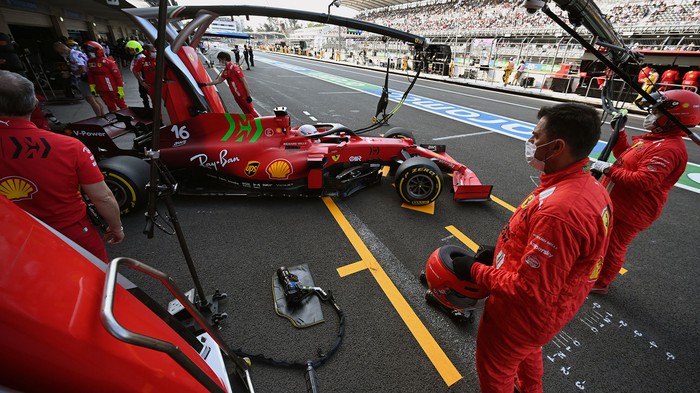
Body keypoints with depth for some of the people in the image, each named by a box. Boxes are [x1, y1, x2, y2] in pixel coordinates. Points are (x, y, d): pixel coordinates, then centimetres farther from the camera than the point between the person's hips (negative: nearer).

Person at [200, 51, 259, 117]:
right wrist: (204, 84, 19)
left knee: (251, 112, -2)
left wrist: (248, 96, -18)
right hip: (237, 96, 8)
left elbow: (244, 82, -17)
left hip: (243, 95, -8)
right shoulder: (226, 71, 10)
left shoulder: (235, 68, -16)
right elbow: (218, 80, 20)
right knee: (247, 113, 13)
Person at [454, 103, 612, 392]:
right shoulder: (589, 187, -7)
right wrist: (501, 253, 3)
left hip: (521, 315, -8)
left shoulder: (558, 211, -39)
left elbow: (529, 291, -33)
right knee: (527, 354, 37)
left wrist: (475, 271, -21)